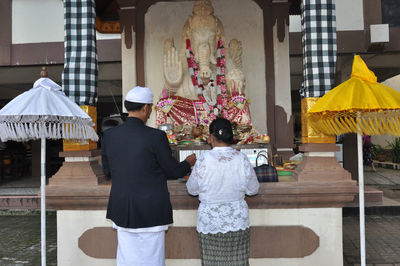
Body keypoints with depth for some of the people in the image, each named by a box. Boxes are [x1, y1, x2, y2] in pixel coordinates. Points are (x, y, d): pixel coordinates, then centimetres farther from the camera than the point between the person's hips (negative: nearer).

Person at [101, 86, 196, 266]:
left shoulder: (109, 136, -2)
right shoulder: (156, 137, -16)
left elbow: (107, 171, 9)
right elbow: (172, 171, -5)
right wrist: (188, 163, 15)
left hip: (122, 211, 5)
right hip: (151, 212, -4)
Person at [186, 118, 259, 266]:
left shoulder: (203, 160, -14)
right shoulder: (242, 159, -8)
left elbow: (192, 190, -2)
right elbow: (253, 190, 2)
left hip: (210, 223, -2)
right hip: (237, 221, 2)